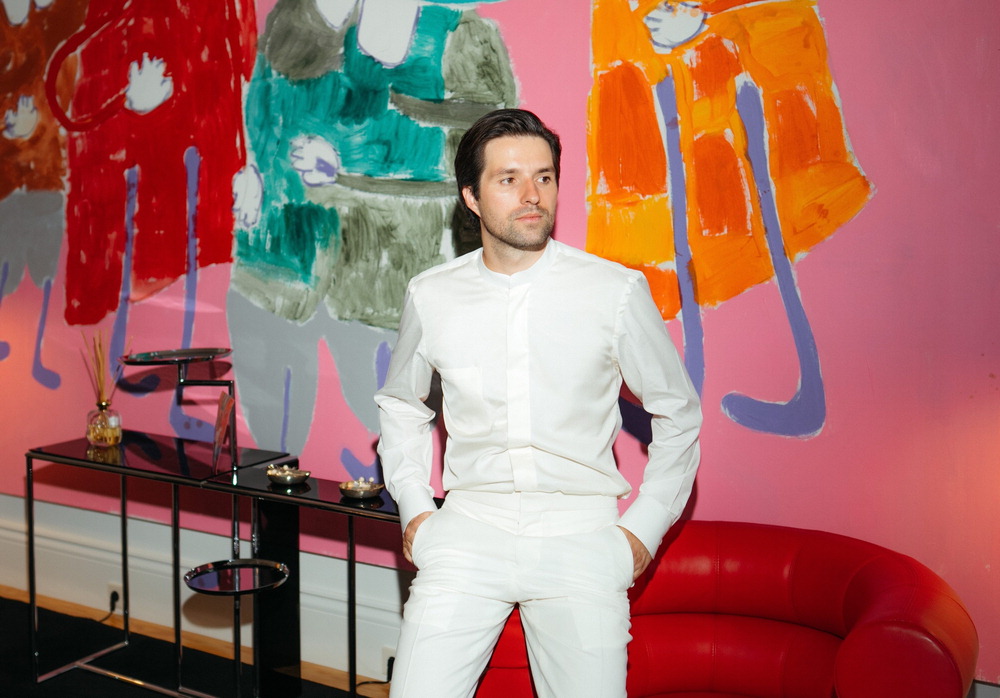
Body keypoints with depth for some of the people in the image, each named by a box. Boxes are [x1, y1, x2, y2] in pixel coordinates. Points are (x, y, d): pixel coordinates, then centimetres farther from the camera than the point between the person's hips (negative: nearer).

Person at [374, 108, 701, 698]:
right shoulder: (431, 296, 3)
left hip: (579, 539, -1)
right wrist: (414, 509, 12)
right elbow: (400, 405, 21)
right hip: (468, 532, 1)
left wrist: (644, 528, 3)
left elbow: (678, 413, 8)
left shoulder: (617, 291, -3)